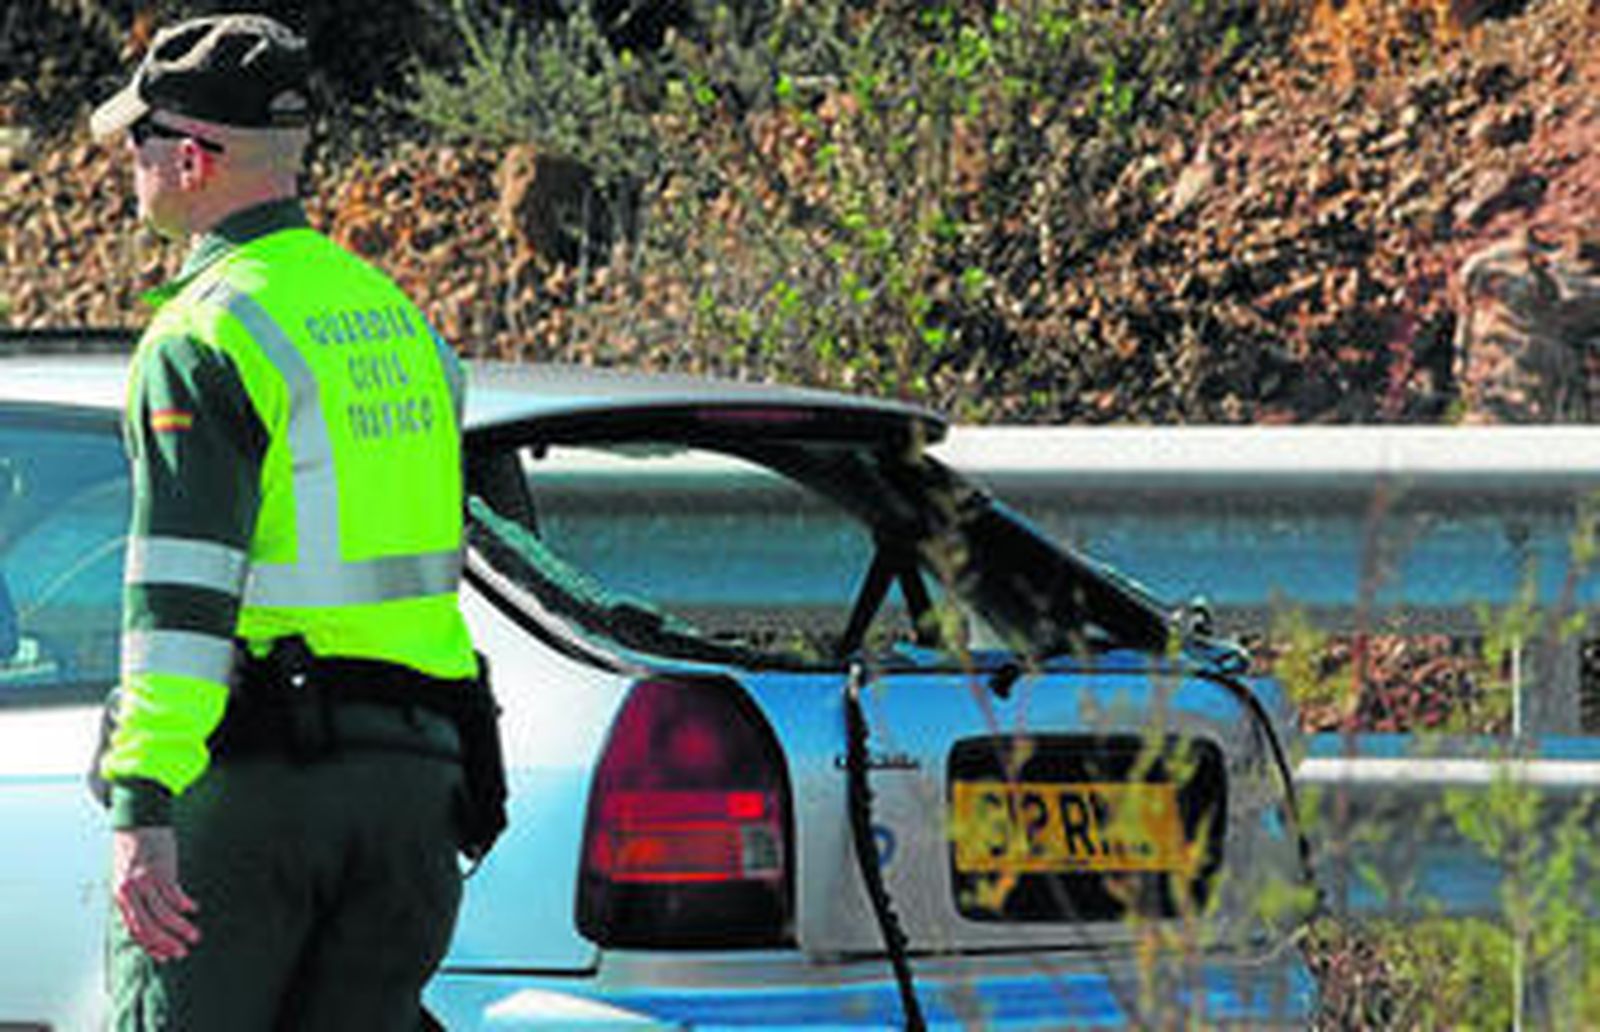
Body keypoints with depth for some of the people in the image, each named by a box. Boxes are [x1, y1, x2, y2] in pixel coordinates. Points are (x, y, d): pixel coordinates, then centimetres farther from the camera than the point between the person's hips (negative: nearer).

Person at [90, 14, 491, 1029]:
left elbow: (182, 591, -18)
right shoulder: (398, 317, 17)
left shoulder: (205, 335, -10)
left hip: (254, 770, -7)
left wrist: (142, 808, -22)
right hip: (415, 772, 7)